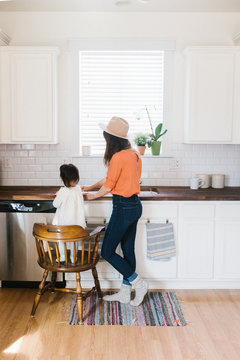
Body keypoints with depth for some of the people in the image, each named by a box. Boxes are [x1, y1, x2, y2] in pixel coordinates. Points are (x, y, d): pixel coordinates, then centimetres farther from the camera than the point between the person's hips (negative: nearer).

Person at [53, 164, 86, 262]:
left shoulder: (63, 191, -21)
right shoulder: (78, 189, -6)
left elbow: (56, 204, -13)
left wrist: (57, 196, 5)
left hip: (64, 221, -4)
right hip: (76, 219, 4)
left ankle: (62, 256, 22)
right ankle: (73, 257, 24)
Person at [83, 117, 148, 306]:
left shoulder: (118, 157, -19)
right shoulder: (134, 154, 9)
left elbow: (108, 186, -12)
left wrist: (93, 195, 8)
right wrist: (91, 187, 25)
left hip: (123, 207, -9)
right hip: (135, 205, 9)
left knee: (107, 251, 4)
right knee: (128, 250, 15)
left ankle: (138, 283, 8)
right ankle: (125, 293, 25)